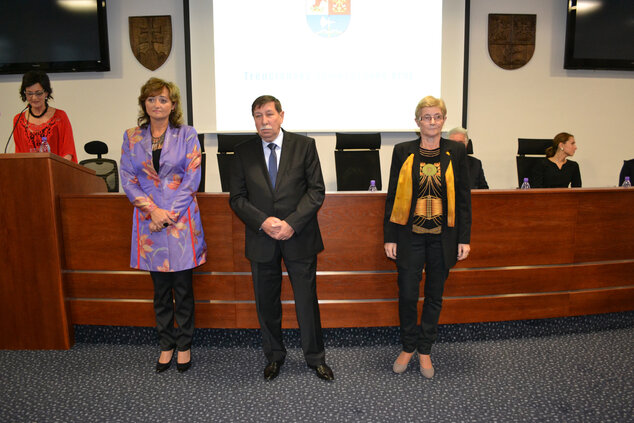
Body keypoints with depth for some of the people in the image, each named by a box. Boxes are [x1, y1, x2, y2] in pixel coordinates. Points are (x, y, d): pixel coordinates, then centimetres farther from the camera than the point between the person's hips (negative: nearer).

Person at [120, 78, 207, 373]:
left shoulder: (187, 135, 1)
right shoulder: (131, 137, 8)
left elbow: (192, 177, -5)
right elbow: (127, 179, 2)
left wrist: (170, 212, -12)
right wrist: (152, 210, -11)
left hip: (181, 220, -2)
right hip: (149, 220, 2)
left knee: (183, 288, 5)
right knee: (161, 290, 11)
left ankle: (184, 346, 21)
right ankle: (166, 346, 26)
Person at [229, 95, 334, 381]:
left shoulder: (304, 145, -1)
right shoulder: (243, 152, 4)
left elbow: (316, 190, -4)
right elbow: (237, 197, 2)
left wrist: (291, 223, -15)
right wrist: (263, 222, -15)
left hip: (299, 238, -1)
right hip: (261, 240, 2)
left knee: (307, 300, 7)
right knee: (266, 303, 12)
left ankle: (315, 358, 27)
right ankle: (274, 357, 32)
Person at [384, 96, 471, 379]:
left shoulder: (456, 152, 2)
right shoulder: (403, 152, 0)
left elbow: (463, 198, 4)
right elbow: (393, 196, 2)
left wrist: (464, 238, 0)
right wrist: (389, 237, -1)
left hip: (443, 237, 1)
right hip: (410, 235, -1)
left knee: (435, 295, 11)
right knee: (407, 294, 4)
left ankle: (425, 350, 28)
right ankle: (408, 347, 27)